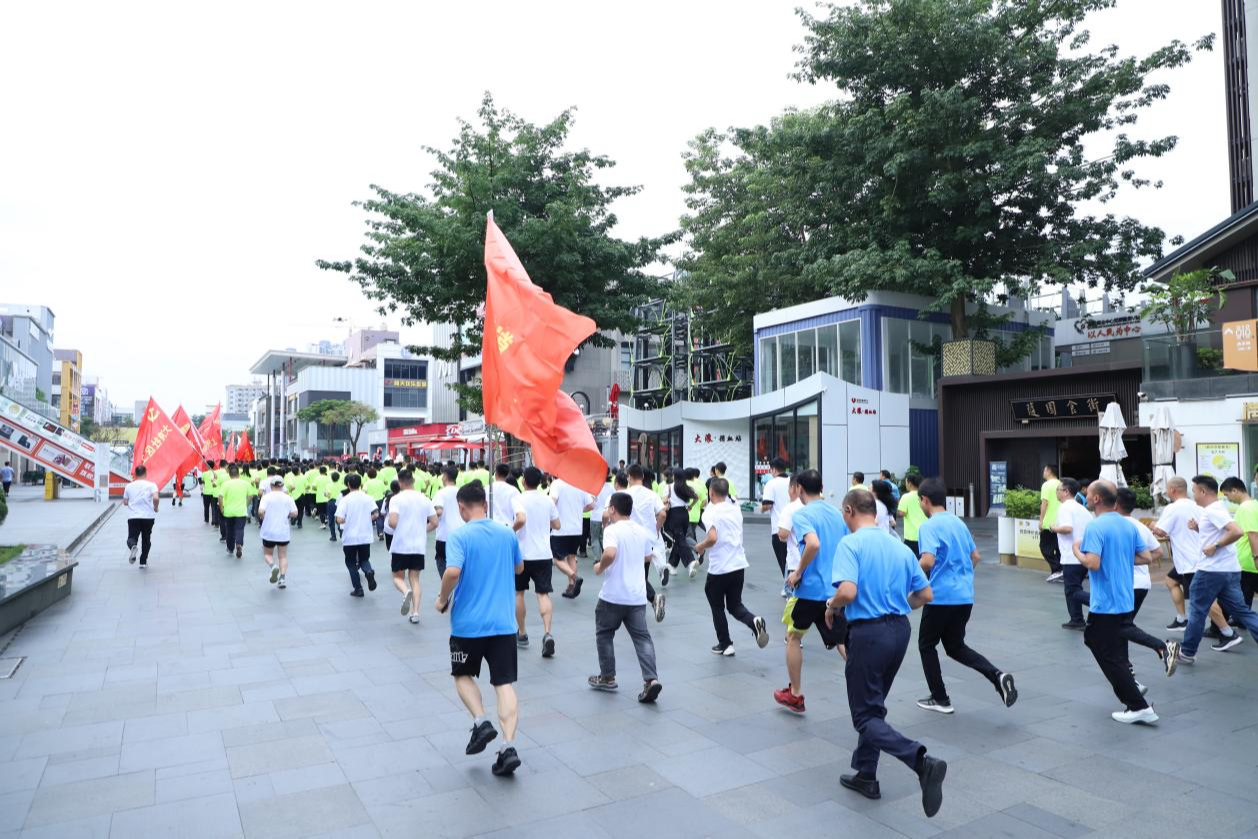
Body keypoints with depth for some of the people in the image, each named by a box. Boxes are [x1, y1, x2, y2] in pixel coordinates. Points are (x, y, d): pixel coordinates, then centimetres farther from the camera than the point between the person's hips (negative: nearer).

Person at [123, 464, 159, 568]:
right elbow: (156, 498, -19)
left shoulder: (129, 486, 5)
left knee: (132, 537, 3)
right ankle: (143, 562, 20)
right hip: (148, 516, -1)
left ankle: (133, 546, -33)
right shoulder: (151, 485, -4)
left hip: (133, 517, 1)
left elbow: (125, 502, 9)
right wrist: (155, 508, 0)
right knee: (146, 539, 16)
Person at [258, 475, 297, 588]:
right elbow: (294, 513, -7)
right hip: (284, 532, 2)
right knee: (283, 556, 12)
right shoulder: (288, 498, 1)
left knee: (267, 554, 14)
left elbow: (260, 511, -18)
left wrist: (263, 518, 2)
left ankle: (272, 566, -17)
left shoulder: (266, 497, -4)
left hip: (269, 531, -1)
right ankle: (283, 577, -1)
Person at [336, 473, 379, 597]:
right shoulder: (368, 498, -2)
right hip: (365, 536, 2)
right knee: (364, 559, 18)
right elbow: (375, 514, -7)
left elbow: (340, 520, -17)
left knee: (351, 562, 14)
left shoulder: (345, 500, -10)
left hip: (350, 537, -2)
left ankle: (358, 588, 11)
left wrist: (348, 520, 4)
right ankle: (369, 571, -15)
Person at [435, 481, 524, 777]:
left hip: (468, 623, -3)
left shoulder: (459, 536, -11)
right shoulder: (507, 533, 3)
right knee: (505, 683, 5)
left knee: (463, 675, 21)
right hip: (503, 622, 3)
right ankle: (508, 746, -4)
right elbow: (519, 568, 17)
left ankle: (481, 722, 3)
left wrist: (443, 599, -8)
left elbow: (453, 572, -25)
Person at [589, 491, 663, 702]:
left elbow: (610, 553, -31)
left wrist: (600, 567, -13)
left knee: (603, 634, 15)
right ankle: (651, 679, -11)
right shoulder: (642, 532, 9)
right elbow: (647, 558, 22)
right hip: (637, 596, 5)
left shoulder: (612, 530, -13)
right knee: (642, 637, 4)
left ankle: (607, 677, 22)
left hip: (613, 595, -5)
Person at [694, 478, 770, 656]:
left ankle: (725, 645, 19)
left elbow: (712, 538, -25)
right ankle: (754, 621, -12)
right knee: (735, 605, 15)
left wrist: (700, 547, -7)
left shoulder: (710, 512, -12)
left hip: (719, 568, -5)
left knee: (717, 607, 14)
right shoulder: (735, 509, 8)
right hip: (739, 564, 6)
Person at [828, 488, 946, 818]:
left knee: (866, 716, 2)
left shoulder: (850, 543, -12)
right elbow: (926, 595, 10)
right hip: (900, 629, 7)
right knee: (873, 706, 22)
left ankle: (923, 762, -19)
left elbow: (847, 591, -25)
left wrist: (831, 608, -5)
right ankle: (866, 776, 29)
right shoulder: (900, 547, 8)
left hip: (868, 632, -7)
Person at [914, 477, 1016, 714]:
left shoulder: (929, 526, -14)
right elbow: (976, 557, 18)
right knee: (955, 646, 19)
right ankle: (997, 676, -2)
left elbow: (927, 562, -26)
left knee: (926, 645, 13)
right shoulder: (959, 523, 11)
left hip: (941, 597, -7)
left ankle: (940, 699, 18)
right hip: (965, 596, 7)